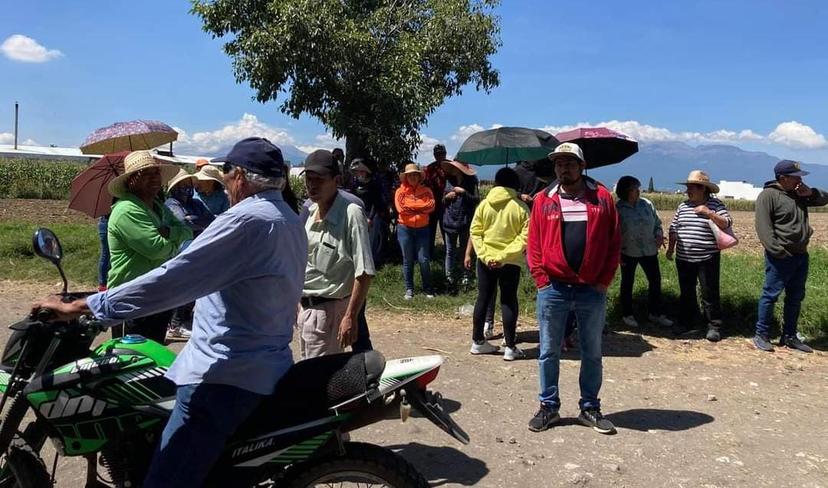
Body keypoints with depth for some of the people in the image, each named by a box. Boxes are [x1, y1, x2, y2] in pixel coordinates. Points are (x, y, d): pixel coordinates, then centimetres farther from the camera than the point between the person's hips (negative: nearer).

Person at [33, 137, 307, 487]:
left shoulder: (248, 219, -17)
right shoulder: (292, 222, 13)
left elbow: (172, 279, -21)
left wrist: (81, 307, -16)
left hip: (225, 376, -10)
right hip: (268, 369, 10)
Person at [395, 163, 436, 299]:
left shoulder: (426, 191, 4)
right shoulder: (400, 191, 0)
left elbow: (430, 206, -12)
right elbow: (401, 208, -14)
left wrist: (410, 205, -10)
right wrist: (420, 207, -8)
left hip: (422, 229, 0)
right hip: (405, 229, 0)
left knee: (424, 260, -1)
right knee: (407, 260, 7)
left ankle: (427, 288, 14)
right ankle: (409, 289, 17)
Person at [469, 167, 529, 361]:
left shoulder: (484, 204, -1)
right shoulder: (520, 207, -8)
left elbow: (475, 232, -4)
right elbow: (524, 237, -14)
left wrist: (485, 255, -9)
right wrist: (504, 256, -16)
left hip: (485, 261, 3)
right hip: (510, 263, -2)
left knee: (483, 298, 14)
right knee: (509, 301, 6)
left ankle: (477, 341, 22)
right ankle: (510, 347, 7)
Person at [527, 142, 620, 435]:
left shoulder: (602, 197, 2)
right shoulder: (543, 200, 3)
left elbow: (614, 243, 3)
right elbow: (534, 244, 3)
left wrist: (605, 279, -4)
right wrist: (541, 279, -6)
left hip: (592, 290, 0)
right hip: (553, 289, 0)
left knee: (592, 353, 11)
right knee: (549, 352, 8)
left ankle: (589, 409, 25)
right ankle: (549, 407, 22)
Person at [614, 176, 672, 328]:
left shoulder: (647, 204, 2)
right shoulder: (617, 209, -10)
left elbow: (657, 223, 12)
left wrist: (659, 235, -8)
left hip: (649, 251, 4)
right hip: (628, 252, -4)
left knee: (655, 281, 7)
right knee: (627, 283, 9)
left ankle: (655, 313, 23)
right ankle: (627, 315, 24)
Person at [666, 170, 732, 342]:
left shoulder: (715, 205, -4)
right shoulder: (683, 206, 9)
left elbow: (727, 223, -14)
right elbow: (673, 229, 14)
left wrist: (708, 212, -24)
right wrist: (670, 248, 11)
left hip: (708, 259, -5)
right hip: (683, 259, 5)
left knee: (710, 293, 0)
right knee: (686, 292, 14)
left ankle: (714, 326, 10)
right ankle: (686, 322, 25)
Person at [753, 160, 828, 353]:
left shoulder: (799, 194, 12)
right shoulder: (768, 195, -12)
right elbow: (763, 226, -18)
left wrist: (811, 192, -1)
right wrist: (776, 250, -24)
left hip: (801, 255, 8)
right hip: (780, 257, -8)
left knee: (796, 297, 14)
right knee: (770, 295, -3)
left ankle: (789, 336, 24)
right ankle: (761, 335, 6)